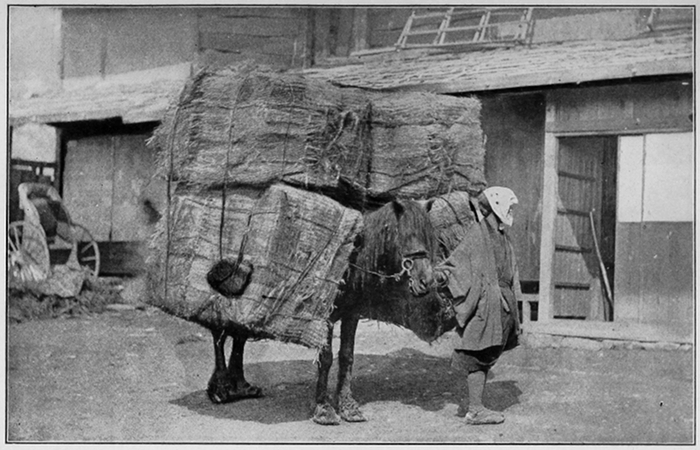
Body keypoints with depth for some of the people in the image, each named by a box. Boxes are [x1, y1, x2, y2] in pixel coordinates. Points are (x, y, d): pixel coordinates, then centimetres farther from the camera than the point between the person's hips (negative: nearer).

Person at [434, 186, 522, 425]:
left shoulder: (503, 238, 19)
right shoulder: (477, 233, -7)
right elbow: (457, 259, -10)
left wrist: (514, 314, 23)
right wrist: (443, 273, -28)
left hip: (502, 305, 9)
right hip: (484, 304, -9)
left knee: (488, 356, 9)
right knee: (479, 356, -7)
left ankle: (477, 407, 14)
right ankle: (475, 410, -6)